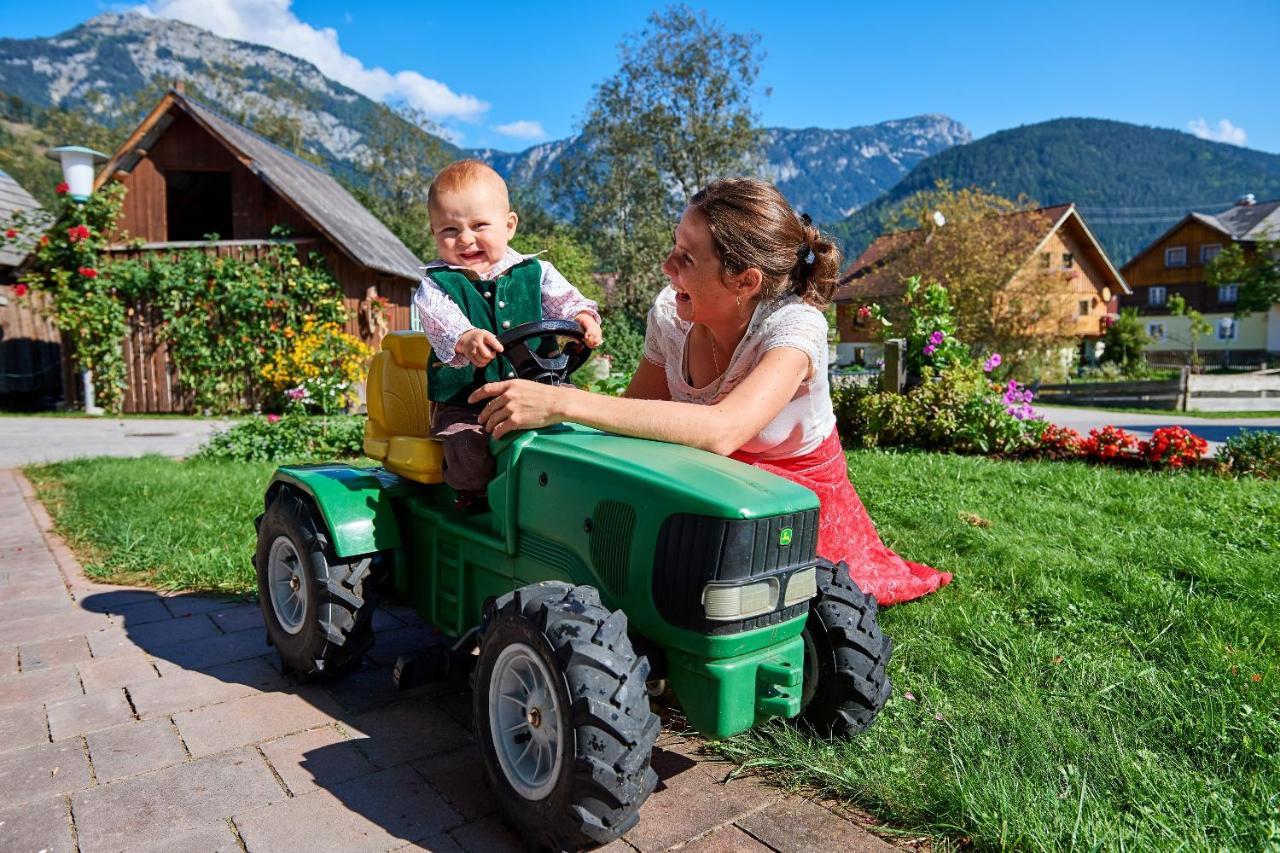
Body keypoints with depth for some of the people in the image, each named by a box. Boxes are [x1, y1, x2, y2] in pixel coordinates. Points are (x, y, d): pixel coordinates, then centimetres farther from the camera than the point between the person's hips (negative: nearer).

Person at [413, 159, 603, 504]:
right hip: (463, 404, -2)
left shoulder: (535, 272, 8)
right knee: (472, 459, -25)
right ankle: (474, 501, 8)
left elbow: (562, 298, 1)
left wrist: (582, 316, -25)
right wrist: (465, 339, -43)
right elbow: (439, 320, -20)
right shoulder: (436, 284, -1)